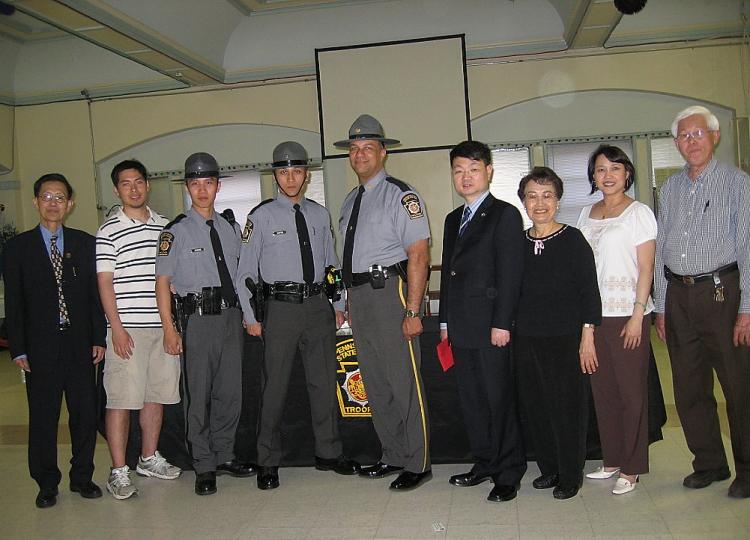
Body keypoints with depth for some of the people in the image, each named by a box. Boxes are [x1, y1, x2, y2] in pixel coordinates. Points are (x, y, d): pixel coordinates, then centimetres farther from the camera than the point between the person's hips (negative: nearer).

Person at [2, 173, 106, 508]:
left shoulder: (84, 243, 7)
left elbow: (94, 293, 7)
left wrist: (99, 338, 1)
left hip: (80, 344, 2)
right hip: (40, 348, -1)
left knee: (85, 414, 7)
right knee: (43, 418, 7)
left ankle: (82, 477, 23)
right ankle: (47, 484, 21)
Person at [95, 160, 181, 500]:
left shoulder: (165, 226, 12)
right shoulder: (109, 231, -2)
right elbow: (105, 283, -5)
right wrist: (117, 328, -11)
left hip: (162, 325, 5)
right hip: (127, 329, -5)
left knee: (156, 395, 12)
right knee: (121, 400, -2)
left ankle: (149, 458, 27)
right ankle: (119, 472, 6)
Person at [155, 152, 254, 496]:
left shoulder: (231, 229, 14)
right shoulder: (176, 232, -1)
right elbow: (163, 282, -4)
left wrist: (247, 314, 12)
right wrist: (169, 329, -11)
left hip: (231, 316, 5)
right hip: (197, 319, -5)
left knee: (230, 391, 11)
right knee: (199, 394, 0)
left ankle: (224, 456, 26)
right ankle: (204, 467, 10)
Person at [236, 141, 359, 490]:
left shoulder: (320, 215, 10)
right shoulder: (261, 216, -2)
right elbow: (245, 272, -1)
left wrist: (339, 304, 11)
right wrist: (251, 317, -4)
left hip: (319, 305, 4)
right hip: (281, 307, -4)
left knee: (324, 381, 12)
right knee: (275, 385, 1)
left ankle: (328, 453, 27)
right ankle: (268, 462, 16)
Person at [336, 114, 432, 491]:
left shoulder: (400, 194, -8)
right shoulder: (350, 201, 17)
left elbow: (419, 254, -15)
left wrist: (412, 311, -20)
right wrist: (351, 304, 14)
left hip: (390, 290, -8)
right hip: (359, 296, 9)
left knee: (405, 382, -3)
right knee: (375, 384, 15)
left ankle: (417, 464, 11)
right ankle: (393, 456, 29)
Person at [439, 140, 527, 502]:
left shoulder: (505, 215, -5)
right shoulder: (453, 219, 18)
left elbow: (510, 273, -11)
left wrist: (502, 323, -16)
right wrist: (445, 320, 15)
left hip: (490, 326, -7)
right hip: (461, 327, 7)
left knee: (499, 400, 0)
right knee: (471, 400, 12)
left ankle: (509, 473, 11)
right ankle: (485, 463, 25)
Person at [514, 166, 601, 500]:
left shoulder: (573, 240, -6)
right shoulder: (518, 243, 6)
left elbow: (589, 291, -8)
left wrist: (587, 337, -11)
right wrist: (509, 328, 9)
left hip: (566, 339, -4)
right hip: (527, 338, 4)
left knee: (568, 407, 4)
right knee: (535, 406, 11)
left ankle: (570, 475, 21)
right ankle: (549, 468, 29)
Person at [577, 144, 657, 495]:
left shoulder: (639, 213, -4)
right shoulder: (586, 215, 12)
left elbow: (646, 269, -8)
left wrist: (638, 315, -14)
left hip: (627, 314, -5)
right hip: (594, 313, 6)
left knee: (631, 391, 1)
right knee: (603, 389, 11)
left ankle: (632, 468, 12)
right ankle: (611, 460, 23)